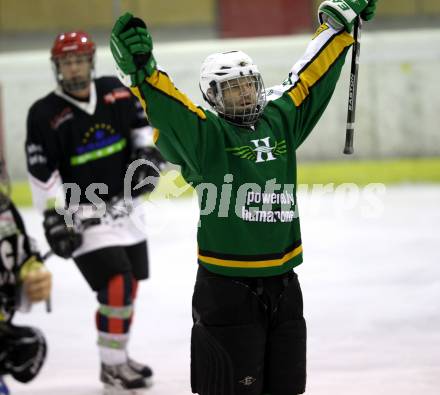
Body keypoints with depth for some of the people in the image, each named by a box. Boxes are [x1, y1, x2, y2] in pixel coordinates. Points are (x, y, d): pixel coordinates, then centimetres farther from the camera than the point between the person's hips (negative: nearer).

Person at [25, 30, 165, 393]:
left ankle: (118, 355, 32)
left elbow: (144, 125, 14)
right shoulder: (45, 114, -13)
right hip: (81, 215, -6)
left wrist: (148, 153, -5)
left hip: (124, 209, 6)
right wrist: (55, 219, -17)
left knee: (129, 286, 15)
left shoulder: (116, 92, 1)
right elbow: (43, 174, -13)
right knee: (116, 285, -16)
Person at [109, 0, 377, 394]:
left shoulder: (280, 120, 10)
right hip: (227, 289, -6)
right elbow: (166, 106, -23)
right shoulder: (204, 134, -7)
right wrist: (138, 69, -41)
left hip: (283, 285, 6)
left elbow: (311, 77, 21)